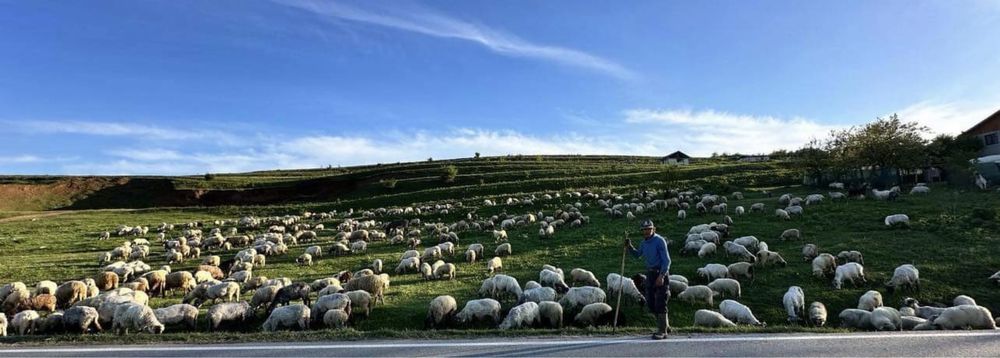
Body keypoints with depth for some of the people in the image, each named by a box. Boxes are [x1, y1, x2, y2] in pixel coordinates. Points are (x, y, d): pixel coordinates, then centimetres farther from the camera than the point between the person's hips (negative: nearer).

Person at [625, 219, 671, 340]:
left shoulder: (660, 241, -13)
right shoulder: (644, 242, 9)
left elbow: (666, 260, -17)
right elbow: (637, 254, 27)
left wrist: (661, 276, -26)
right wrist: (630, 246, 8)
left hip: (661, 273, -8)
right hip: (650, 274, 8)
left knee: (660, 303, -8)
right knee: (651, 303, 10)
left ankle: (662, 331, -1)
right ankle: (665, 324, 27)